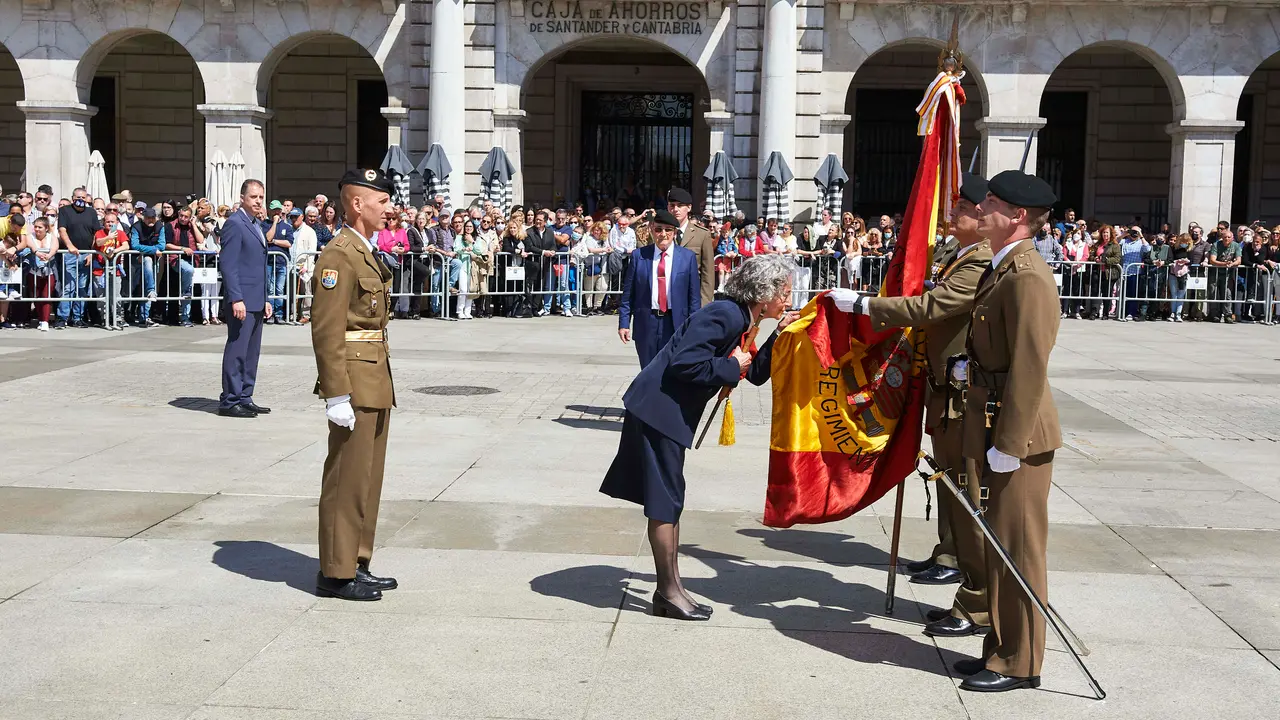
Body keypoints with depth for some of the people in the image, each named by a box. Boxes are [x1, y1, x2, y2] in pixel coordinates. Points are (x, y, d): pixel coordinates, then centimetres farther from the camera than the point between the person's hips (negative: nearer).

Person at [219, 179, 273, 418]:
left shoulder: (256, 224, 18)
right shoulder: (235, 223, -10)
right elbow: (227, 264, -16)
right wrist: (236, 299, -22)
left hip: (256, 301, 9)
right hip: (242, 300, -9)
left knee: (252, 352, 11)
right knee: (237, 351, -6)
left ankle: (244, 398, 17)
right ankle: (229, 401, -2)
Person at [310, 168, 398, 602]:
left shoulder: (368, 254, 16)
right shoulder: (340, 256, -14)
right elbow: (326, 331, -20)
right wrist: (337, 396, -23)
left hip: (375, 382, 10)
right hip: (355, 383, -10)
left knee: (368, 478, 15)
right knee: (347, 480, -3)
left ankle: (356, 565, 24)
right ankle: (336, 573, 6)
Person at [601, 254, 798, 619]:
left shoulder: (741, 321, 11)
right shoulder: (724, 315, -19)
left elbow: (755, 373, 18)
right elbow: (684, 363, -26)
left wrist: (778, 337, 6)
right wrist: (730, 366, -16)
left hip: (671, 413, 10)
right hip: (657, 408, -10)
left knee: (669, 500, 13)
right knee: (666, 501, -3)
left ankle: (668, 590, 20)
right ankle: (670, 593, 6)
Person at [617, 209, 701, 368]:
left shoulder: (688, 257, 2)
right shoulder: (638, 255, 4)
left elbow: (694, 295, 4)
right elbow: (628, 293, 6)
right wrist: (624, 323, 1)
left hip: (675, 323, -1)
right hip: (646, 323, 1)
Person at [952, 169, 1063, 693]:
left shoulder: (1026, 275, -19)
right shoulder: (1001, 268, 13)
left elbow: (1030, 365, -23)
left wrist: (1008, 444, -23)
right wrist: (971, 365, 6)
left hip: (1016, 433, -10)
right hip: (994, 425, 10)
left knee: (1016, 549, 1)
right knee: (1000, 546, 17)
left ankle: (1019, 664, 13)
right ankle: (1002, 650, 29)